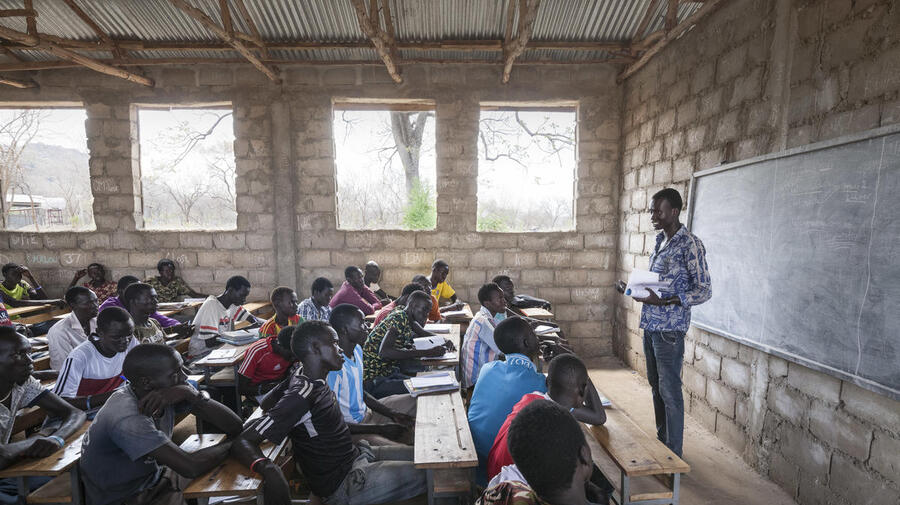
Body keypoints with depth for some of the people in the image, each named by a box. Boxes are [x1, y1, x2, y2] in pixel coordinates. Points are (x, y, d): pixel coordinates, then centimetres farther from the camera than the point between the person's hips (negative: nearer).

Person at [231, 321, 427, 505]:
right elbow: (243, 442, -26)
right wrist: (267, 468, -47)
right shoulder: (301, 395, -27)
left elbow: (267, 404, 13)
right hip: (344, 484, -9)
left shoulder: (304, 375, -2)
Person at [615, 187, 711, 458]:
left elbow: (704, 290, -15)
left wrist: (665, 301, -26)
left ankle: (674, 454, 13)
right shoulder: (660, 241, 13)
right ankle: (661, 440, 33)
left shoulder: (690, 245, -13)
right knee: (656, 386, 18)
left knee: (670, 391, -1)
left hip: (670, 329, -8)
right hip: (650, 325, 9)